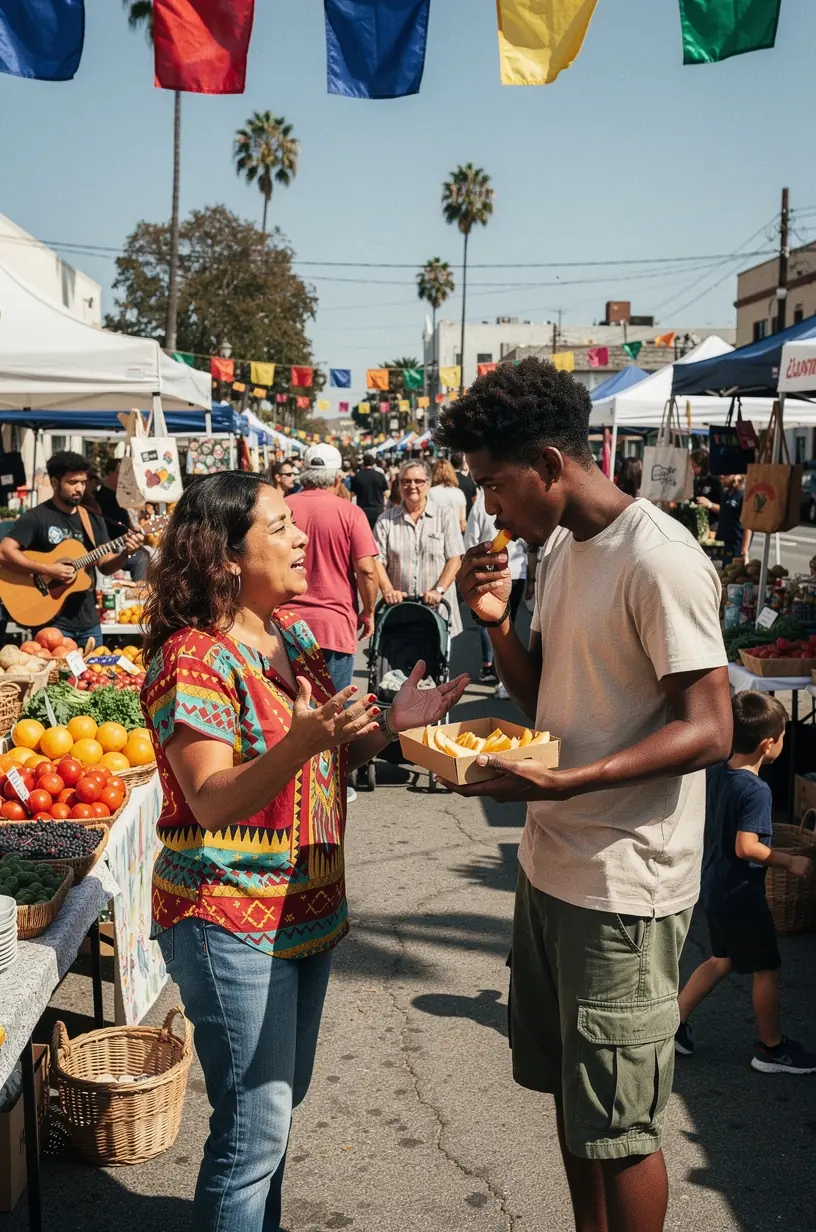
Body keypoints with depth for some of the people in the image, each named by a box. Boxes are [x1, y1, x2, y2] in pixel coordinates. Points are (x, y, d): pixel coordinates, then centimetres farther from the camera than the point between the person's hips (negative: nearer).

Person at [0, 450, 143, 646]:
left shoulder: (93, 520, 9)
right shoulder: (36, 518, -8)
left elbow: (105, 565, 9)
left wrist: (126, 553, -11)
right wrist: (47, 570, -23)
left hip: (88, 620, 6)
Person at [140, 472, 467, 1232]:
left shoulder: (293, 634, 5)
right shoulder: (193, 659, -19)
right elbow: (212, 804, -23)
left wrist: (389, 722, -6)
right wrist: (298, 744, -39)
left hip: (306, 908, 8)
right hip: (231, 921, -8)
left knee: (282, 1097, 22)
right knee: (256, 1123, 2)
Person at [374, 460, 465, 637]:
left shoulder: (445, 517, 4)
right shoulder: (386, 520, 7)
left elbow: (455, 559, -1)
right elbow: (378, 561, 2)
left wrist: (439, 590, -14)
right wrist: (388, 590, -14)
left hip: (437, 609, -1)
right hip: (398, 607, 1)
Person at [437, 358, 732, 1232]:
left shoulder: (659, 562, -19)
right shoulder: (562, 551, 10)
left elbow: (708, 731, -21)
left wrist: (563, 782, -30)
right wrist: (496, 621, -2)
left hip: (623, 886, -8)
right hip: (552, 864, 9)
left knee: (619, 1125, 4)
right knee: (570, 1092, 20)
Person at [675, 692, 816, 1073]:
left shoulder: (714, 771, -1)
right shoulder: (756, 791, -25)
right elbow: (746, 847, -29)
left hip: (713, 887, 8)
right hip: (741, 895, -8)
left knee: (722, 960, 23)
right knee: (767, 971, 9)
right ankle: (772, 1049, 24)